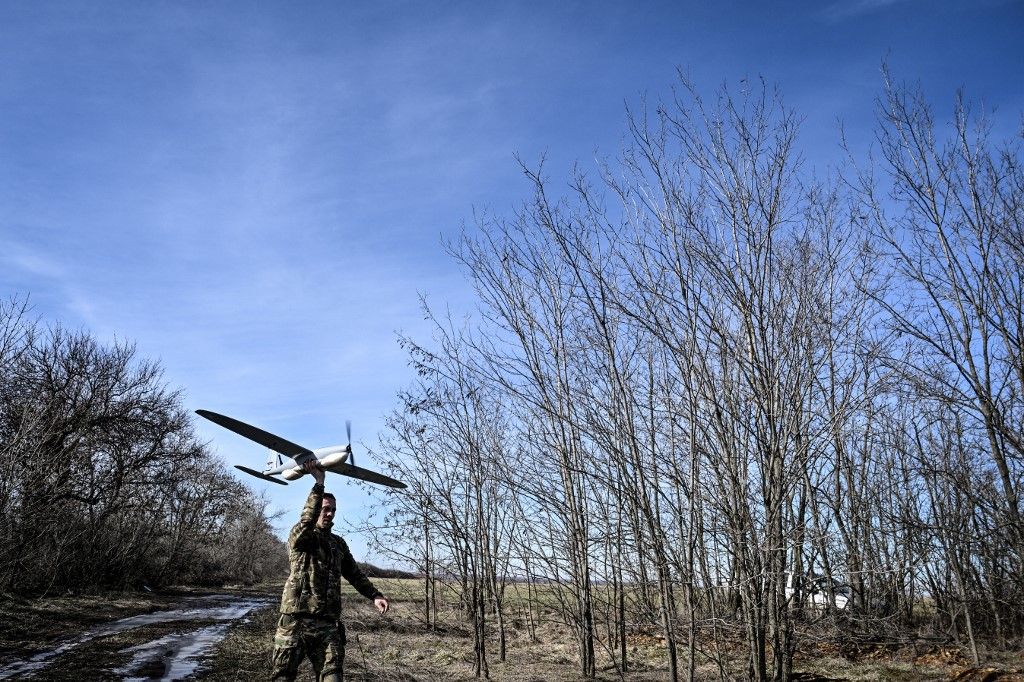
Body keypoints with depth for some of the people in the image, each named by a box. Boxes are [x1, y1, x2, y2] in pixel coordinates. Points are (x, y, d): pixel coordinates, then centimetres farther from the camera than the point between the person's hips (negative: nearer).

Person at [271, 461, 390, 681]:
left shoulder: (339, 543, 20)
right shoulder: (299, 537, 2)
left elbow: (354, 573, 20)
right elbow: (306, 522, -20)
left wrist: (375, 595, 4)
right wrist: (319, 484, -26)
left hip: (328, 624, 4)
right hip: (296, 621, -4)